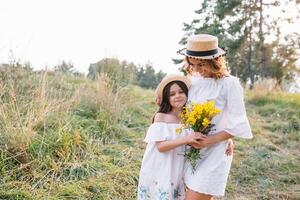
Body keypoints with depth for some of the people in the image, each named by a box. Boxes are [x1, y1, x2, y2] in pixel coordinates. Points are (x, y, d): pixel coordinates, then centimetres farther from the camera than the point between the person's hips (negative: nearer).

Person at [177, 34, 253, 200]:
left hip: (214, 153, -6)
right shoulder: (194, 80, 5)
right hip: (192, 150, 6)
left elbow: (237, 125, -12)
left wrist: (211, 140, -21)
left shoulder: (229, 84, -12)